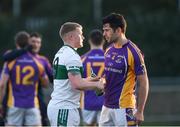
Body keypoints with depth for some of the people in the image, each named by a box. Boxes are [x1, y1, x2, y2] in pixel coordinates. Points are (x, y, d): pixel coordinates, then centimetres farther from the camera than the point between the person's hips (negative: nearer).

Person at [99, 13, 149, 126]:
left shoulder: (133, 52, -13)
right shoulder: (109, 51, 10)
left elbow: (143, 83, -11)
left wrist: (139, 111, -13)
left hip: (124, 108, -8)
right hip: (107, 107, 8)